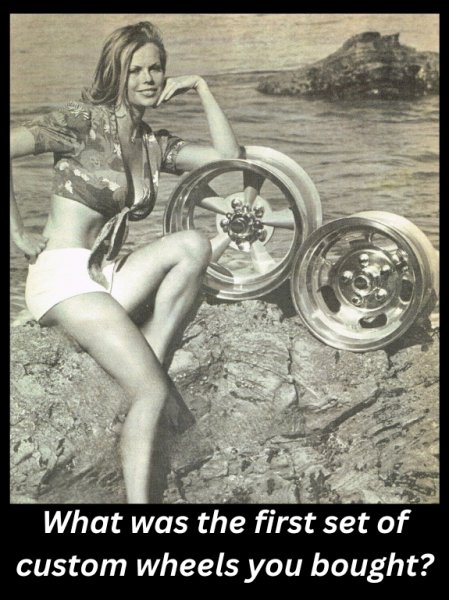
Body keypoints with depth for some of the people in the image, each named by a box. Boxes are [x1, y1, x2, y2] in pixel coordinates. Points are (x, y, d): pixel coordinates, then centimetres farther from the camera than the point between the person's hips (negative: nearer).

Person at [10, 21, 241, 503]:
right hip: (63, 276, -7)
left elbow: (229, 155, 10)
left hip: (110, 279, 7)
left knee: (194, 245, -20)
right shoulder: (85, 121, -7)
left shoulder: (154, 144, 14)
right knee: (153, 391, -22)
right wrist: (20, 236, -13)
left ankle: (149, 361, -17)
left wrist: (200, 88, 8)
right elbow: (12, 146, -17)